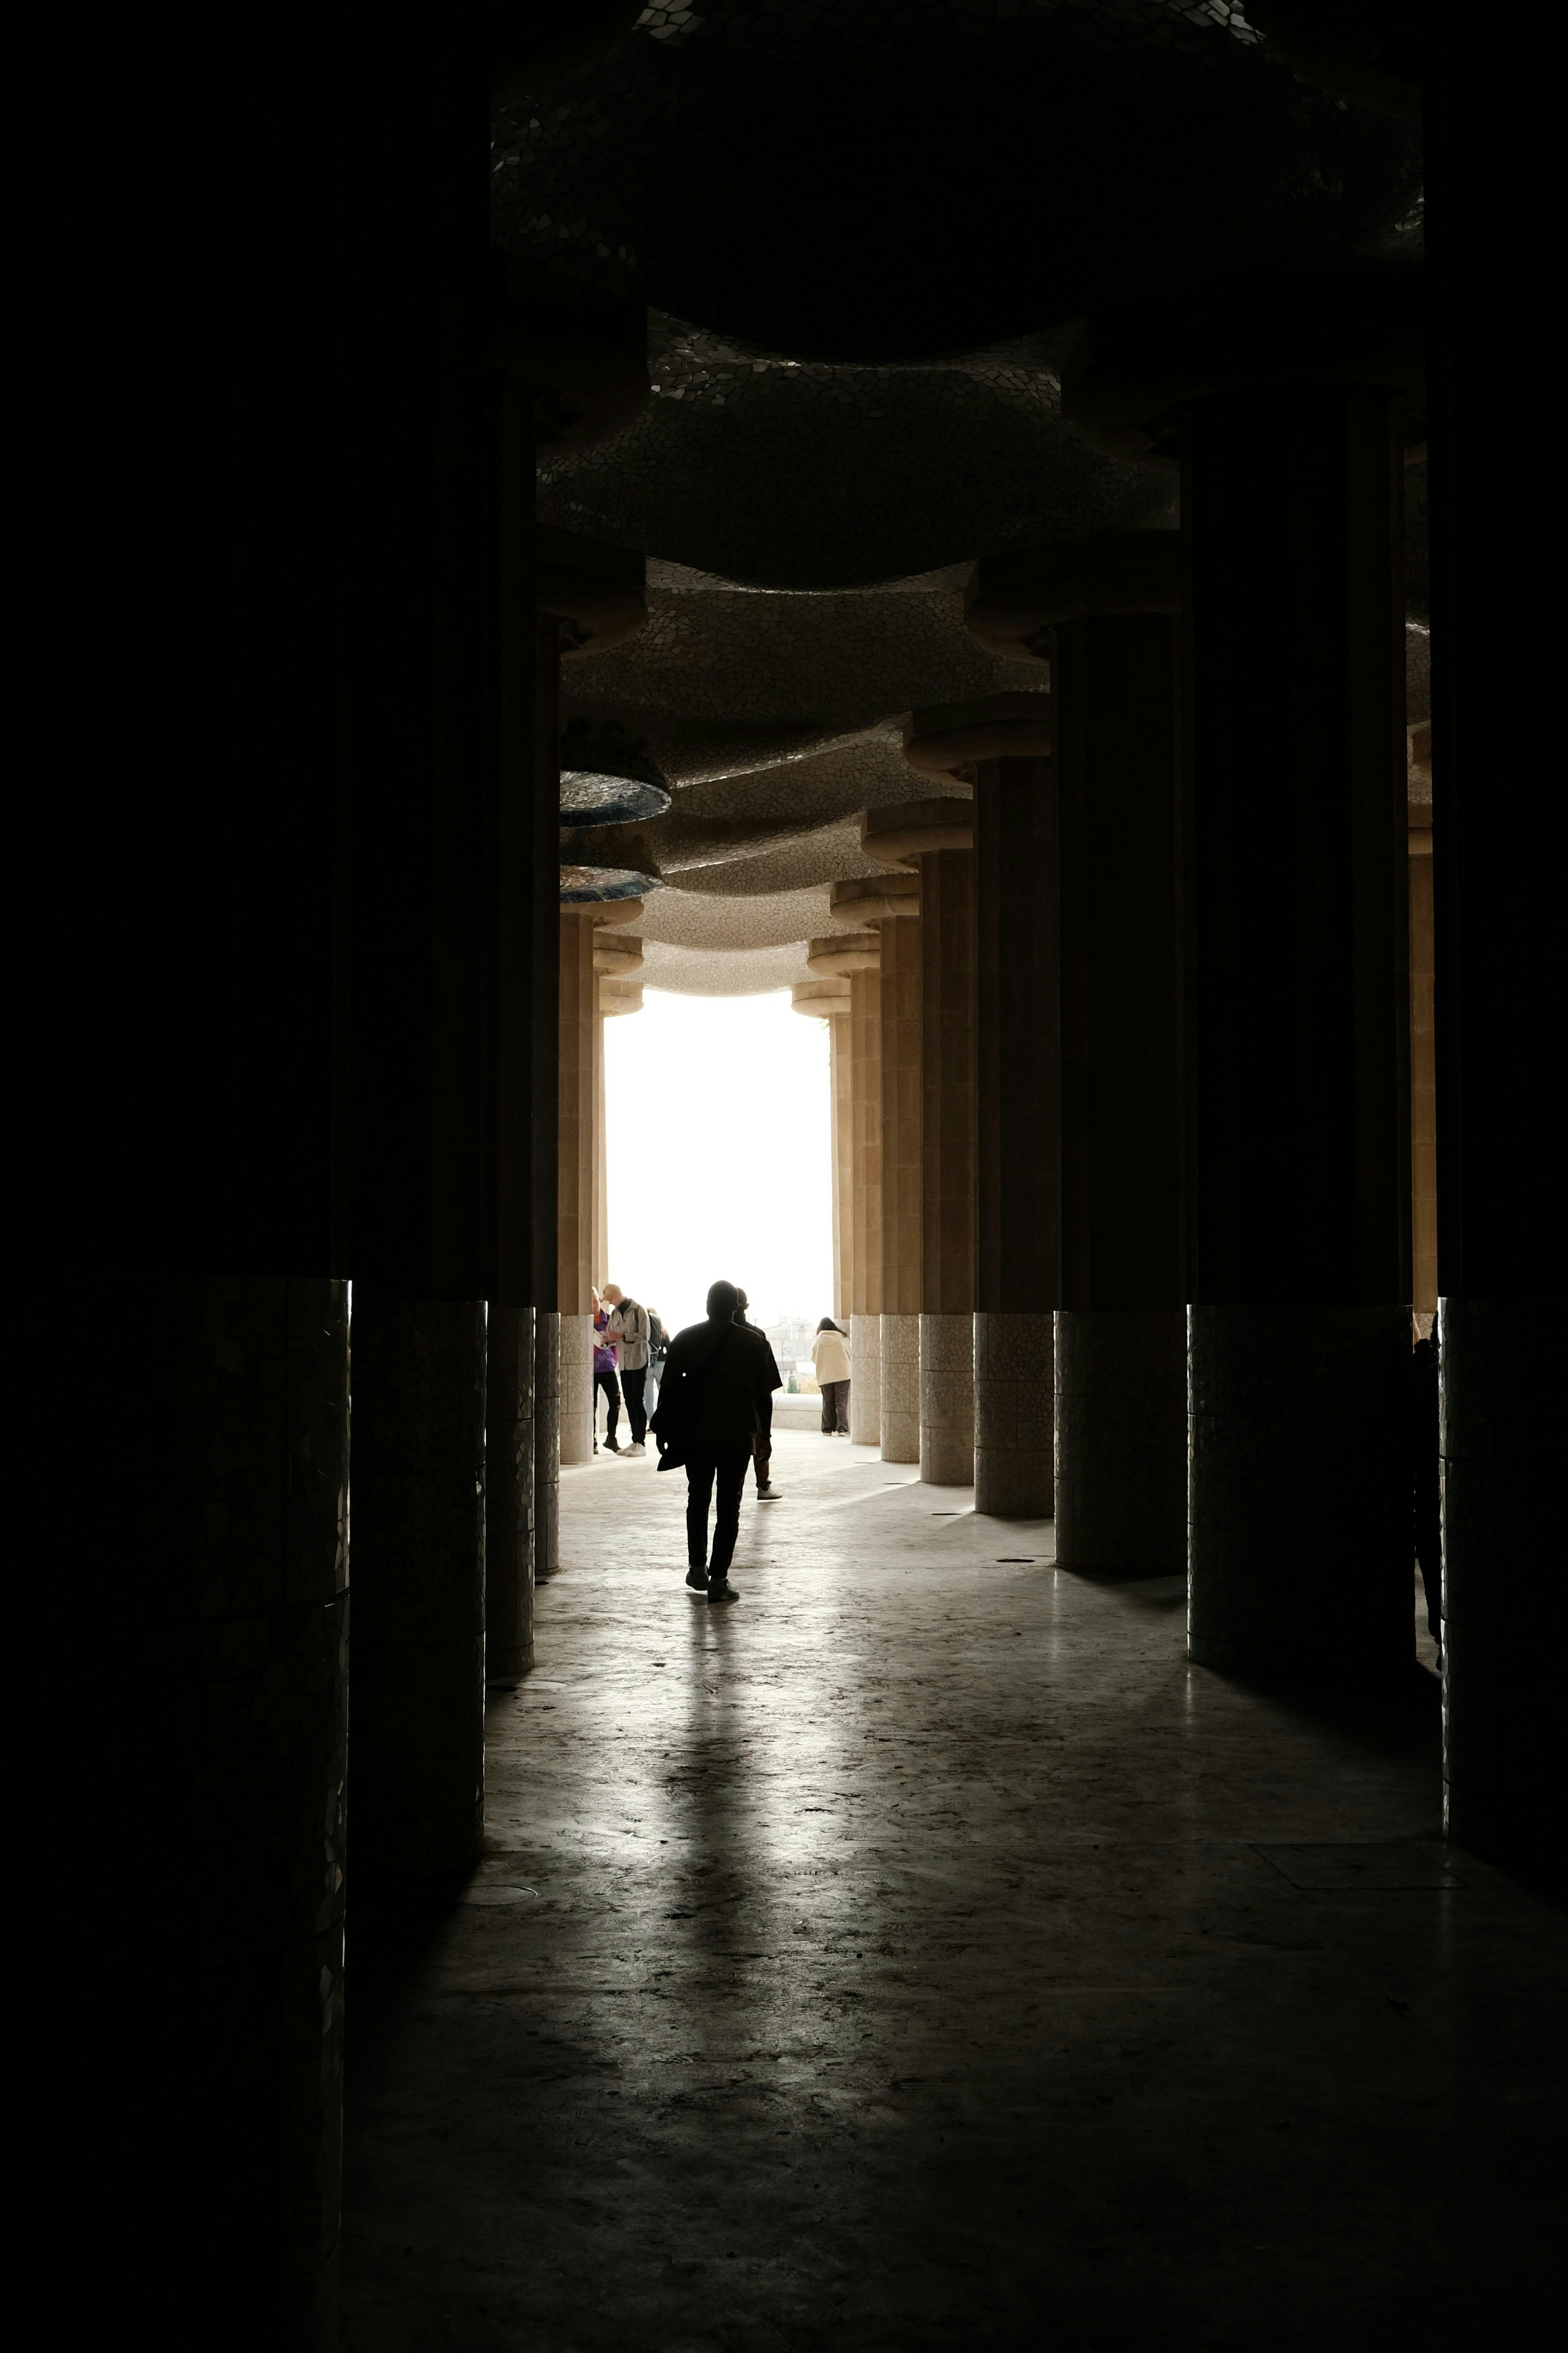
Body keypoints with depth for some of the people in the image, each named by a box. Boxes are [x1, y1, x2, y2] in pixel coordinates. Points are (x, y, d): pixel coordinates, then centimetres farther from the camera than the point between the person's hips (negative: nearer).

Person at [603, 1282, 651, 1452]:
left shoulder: (639, 1311, -7)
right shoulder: (614, 1314, 12)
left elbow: (644, 1336, -14)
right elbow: (613, 1335, 17)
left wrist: (622, 1337, -19)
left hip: (638, 1361, -6)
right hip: (623, 1363, 6)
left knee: (637, 1400, -9)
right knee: (629, 1401, 6)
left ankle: (640, 1442, -7)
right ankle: (635, 1442, 11)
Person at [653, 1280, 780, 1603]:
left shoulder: (686, 1339, 0)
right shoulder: (754, 1342, -2)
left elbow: (669, 1387, 1)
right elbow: (764, 1392, 0)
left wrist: (663, 1429, 9)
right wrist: (764, 1433, 8)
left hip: (696, 1434, 1)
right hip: (737, 1435, -1)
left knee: (698, 1500, 19)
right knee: (729, 1508, 2)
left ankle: (698, 1568, 19)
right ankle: (719, 1579, -1)